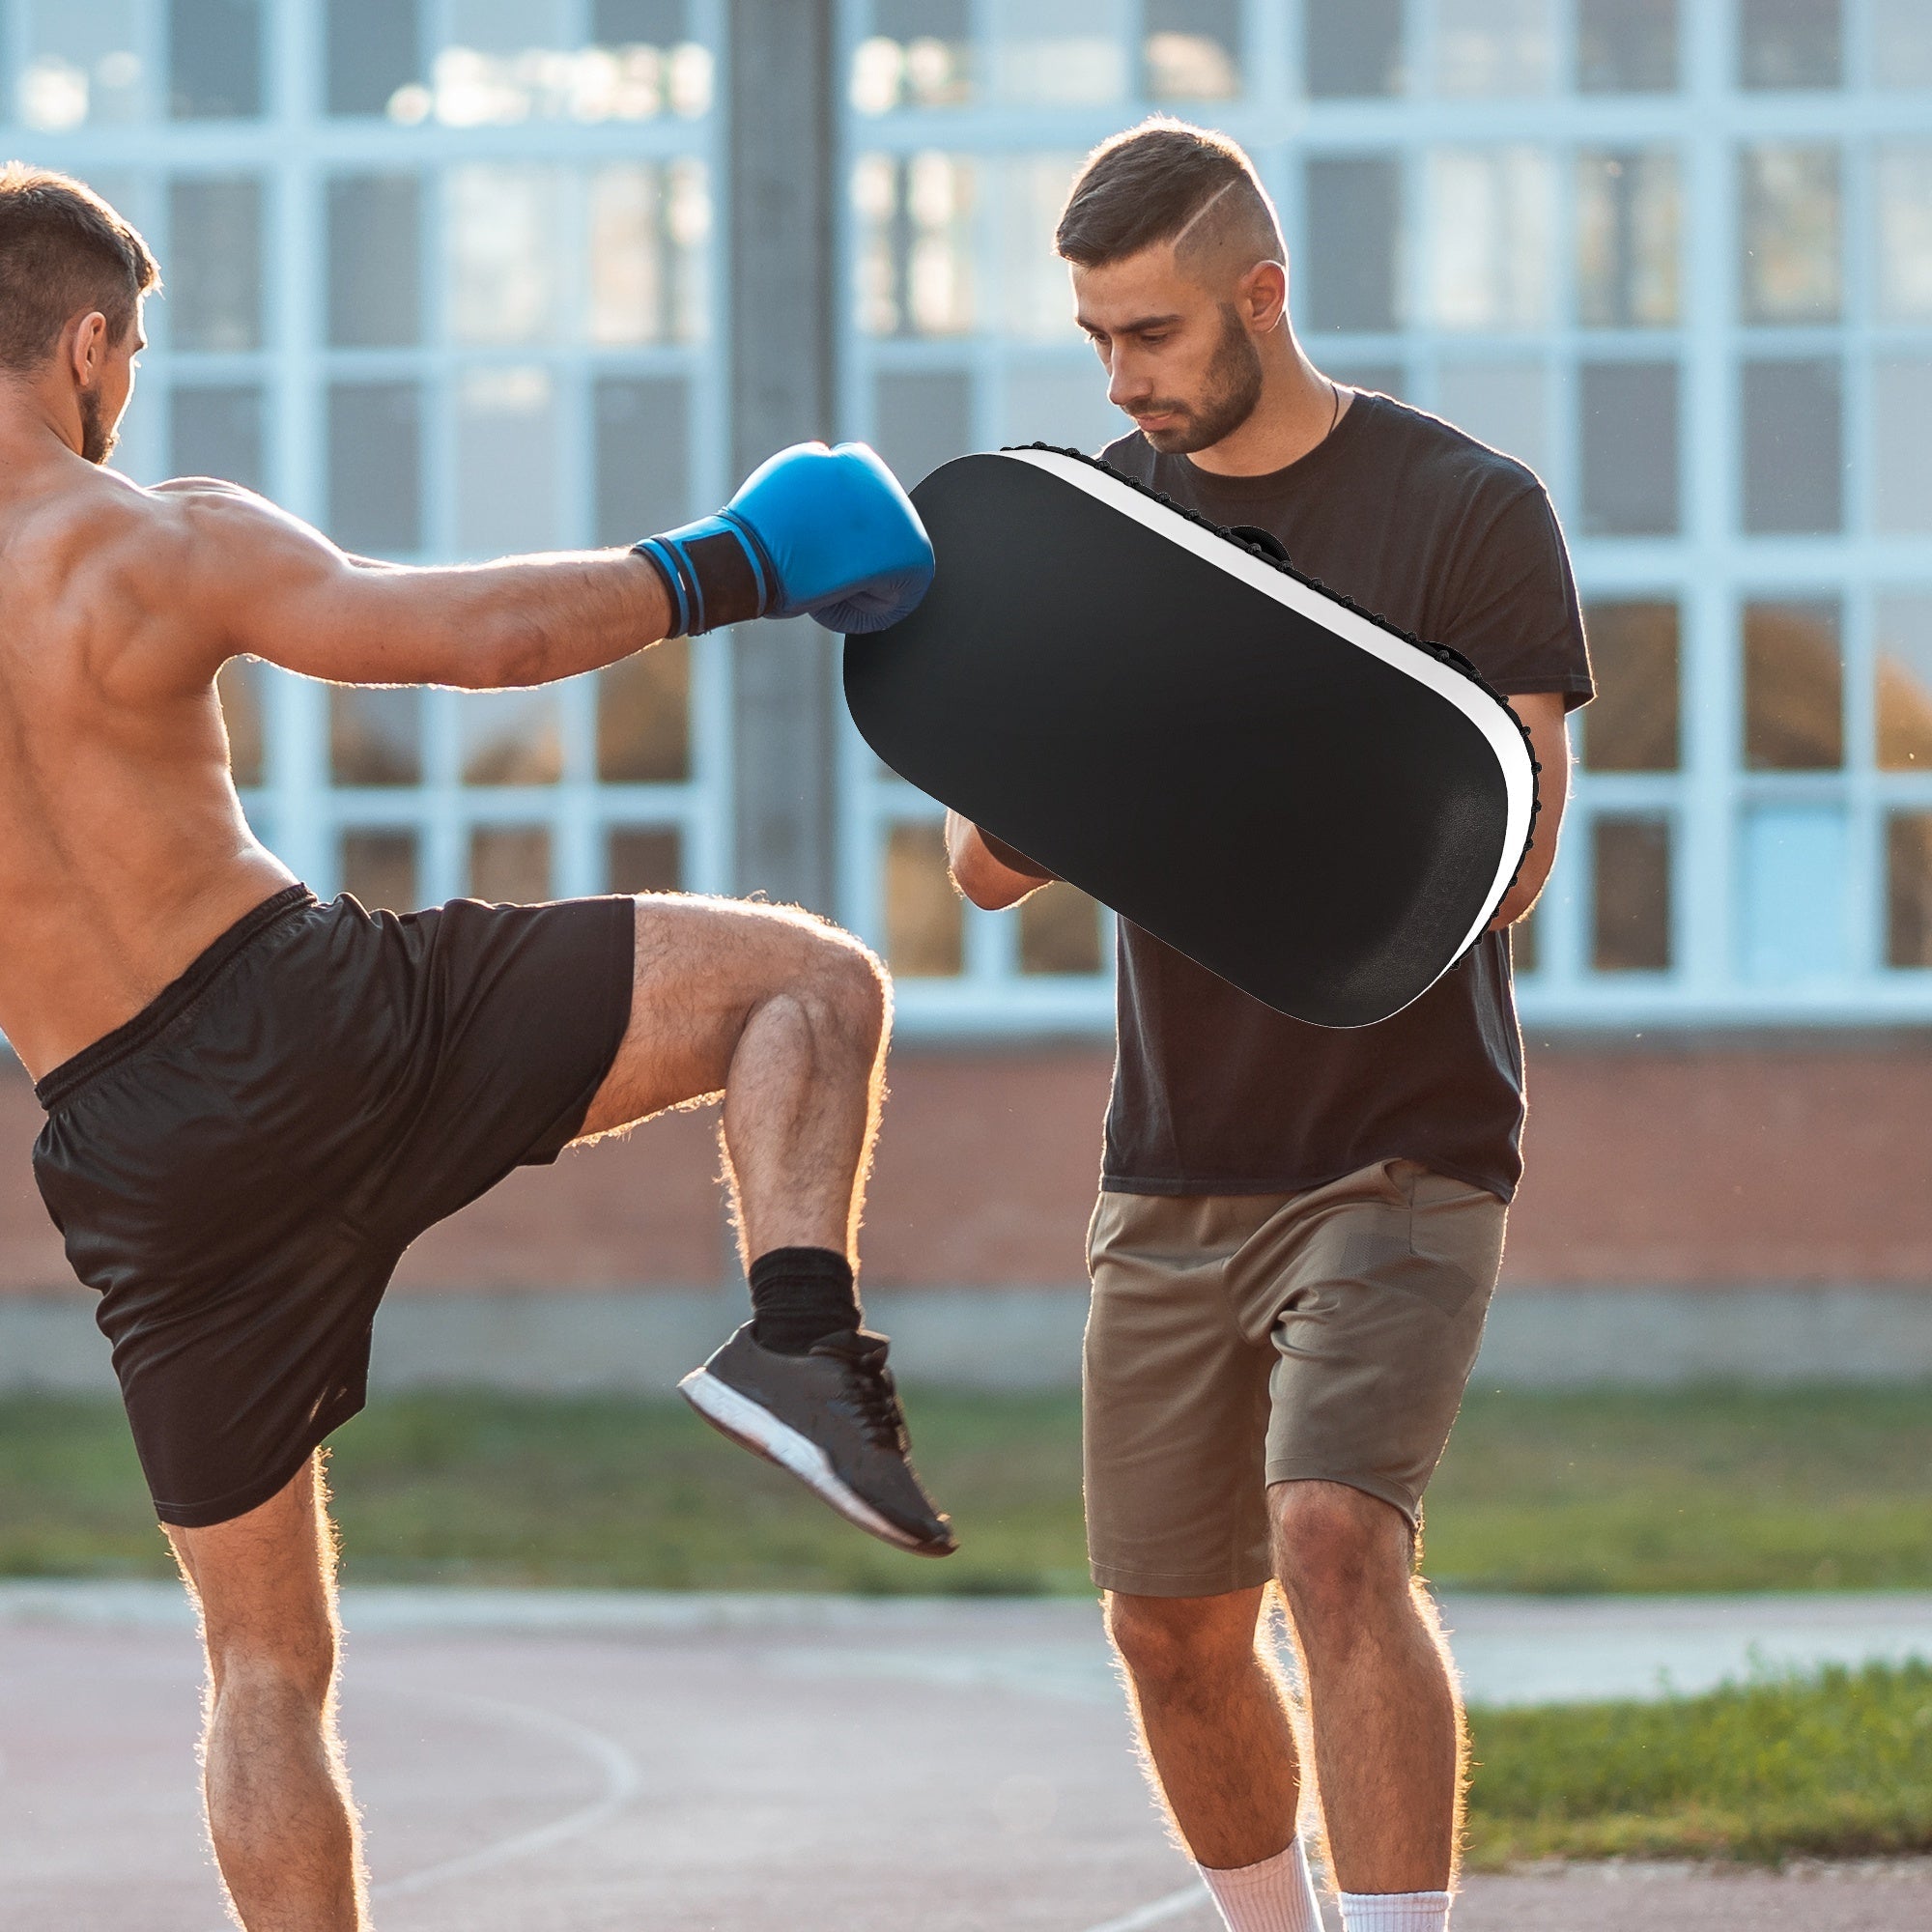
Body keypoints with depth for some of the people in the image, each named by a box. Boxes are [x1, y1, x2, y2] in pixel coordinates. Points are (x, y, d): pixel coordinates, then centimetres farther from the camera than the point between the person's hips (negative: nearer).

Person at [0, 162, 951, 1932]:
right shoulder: (151, 545, -8)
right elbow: (484, 633, -11)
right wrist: (722, 571, 2)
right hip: (317, 1020, -4)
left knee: (266, 1662, 14)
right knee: (810, 979, 5)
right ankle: (799, 1335, -18)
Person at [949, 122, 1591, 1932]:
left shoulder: (1467, 512, -7)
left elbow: (1507, 863, -15)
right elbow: (988, 868, 5)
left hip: (1400, 1151, -5)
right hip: (1175, 1160, 5)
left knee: (1335, 1531, -25)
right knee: (1174, 1628, 8)